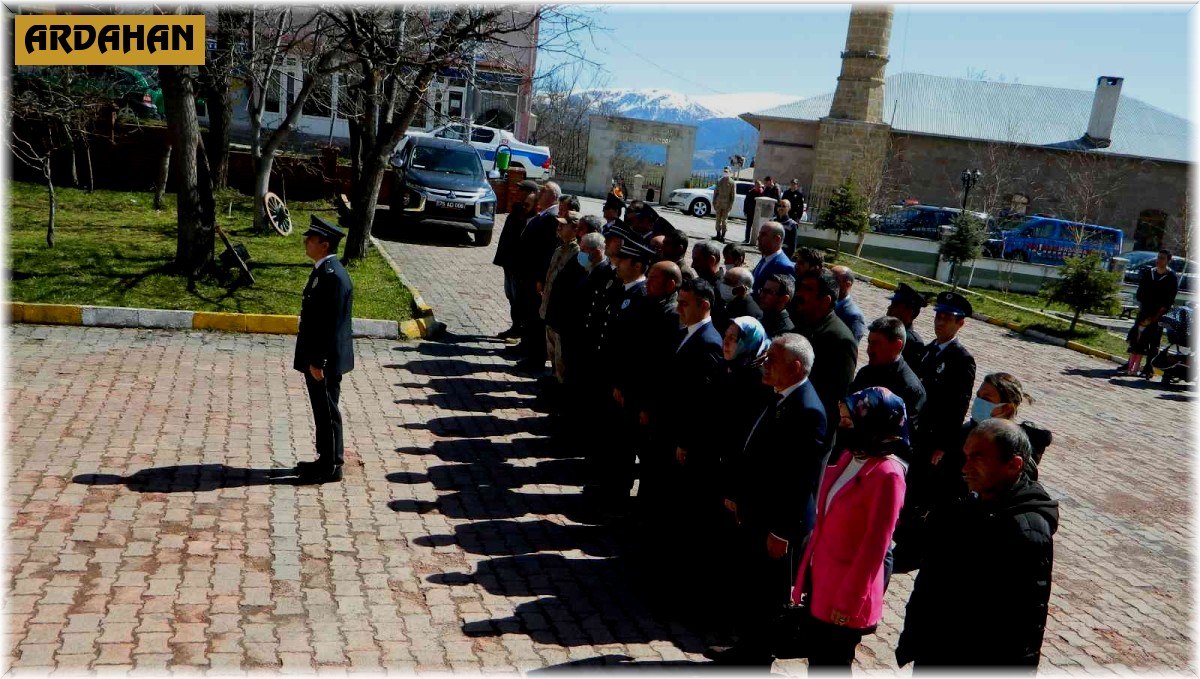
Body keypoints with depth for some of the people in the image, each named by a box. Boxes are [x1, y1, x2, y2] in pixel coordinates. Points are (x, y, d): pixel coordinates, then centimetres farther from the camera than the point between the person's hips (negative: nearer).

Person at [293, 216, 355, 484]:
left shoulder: (333, 276, -21)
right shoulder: (322, 271, 11)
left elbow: (332, 324, -23)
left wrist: (318, 361, -21)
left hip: (324, 361, -10)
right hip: (316, 358, 10)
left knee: (327, 412, 1)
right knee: (322, 411, 18)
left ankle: (332, 467, 12)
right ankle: (326, 460, 29)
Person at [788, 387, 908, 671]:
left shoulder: (887, 475, -23)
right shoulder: (850, 456, 2)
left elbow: (874, 546, -19)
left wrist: (848, 600, -14)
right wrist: (807, 571, 13)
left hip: (845, 591, -7)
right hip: (820, 578, 7)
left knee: (833, 665, 10)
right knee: (815, 657, 20)